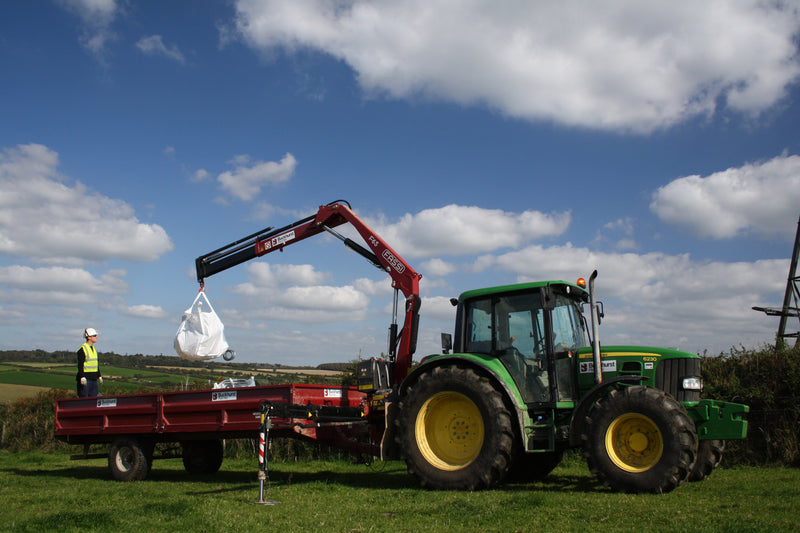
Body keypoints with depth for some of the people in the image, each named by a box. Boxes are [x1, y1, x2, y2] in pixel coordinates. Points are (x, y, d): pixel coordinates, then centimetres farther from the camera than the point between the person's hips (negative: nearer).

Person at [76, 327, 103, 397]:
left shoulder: (94, 349, 16)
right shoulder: (82, 349, -10)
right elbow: (80, 365, -15)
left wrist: (99, 376, 20)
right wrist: (82, 377, -22)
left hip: (94, 379, 8)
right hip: (85, 379, -8)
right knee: (84, 399, -6)